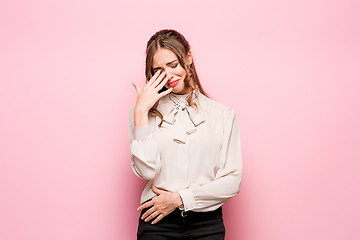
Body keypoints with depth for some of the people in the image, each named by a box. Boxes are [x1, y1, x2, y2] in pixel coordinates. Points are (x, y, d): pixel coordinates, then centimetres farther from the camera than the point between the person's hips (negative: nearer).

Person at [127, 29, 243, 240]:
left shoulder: (223, 115, 3)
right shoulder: (144, 113, 4)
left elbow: (232, 181, -1)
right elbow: (146, 171, -9)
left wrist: (180, 198, -8)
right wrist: (141, 112, -11)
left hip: (207, 223, 1)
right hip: (157, 222, 0)